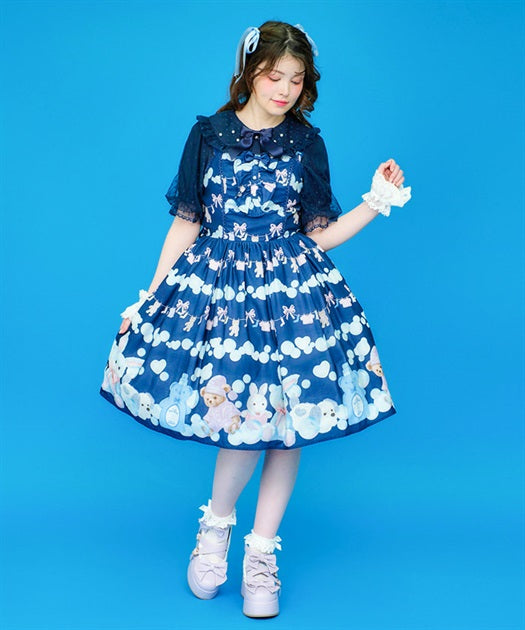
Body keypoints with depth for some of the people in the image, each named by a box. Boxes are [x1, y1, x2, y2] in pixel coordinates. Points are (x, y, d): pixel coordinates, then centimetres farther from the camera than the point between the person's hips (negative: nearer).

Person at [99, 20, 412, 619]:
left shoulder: (306, 144, 6)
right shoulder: (208, 134, 4)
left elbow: (318, 236, 6)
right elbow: (186, 224, 6)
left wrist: (377, 201, -4)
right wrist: (148, 298, 4)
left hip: (292, 288, 1)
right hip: (218, 285, -1)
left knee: (285, 418, 0)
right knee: (242, 415, -11)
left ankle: (262, 550, 18)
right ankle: (216, 523, 19)